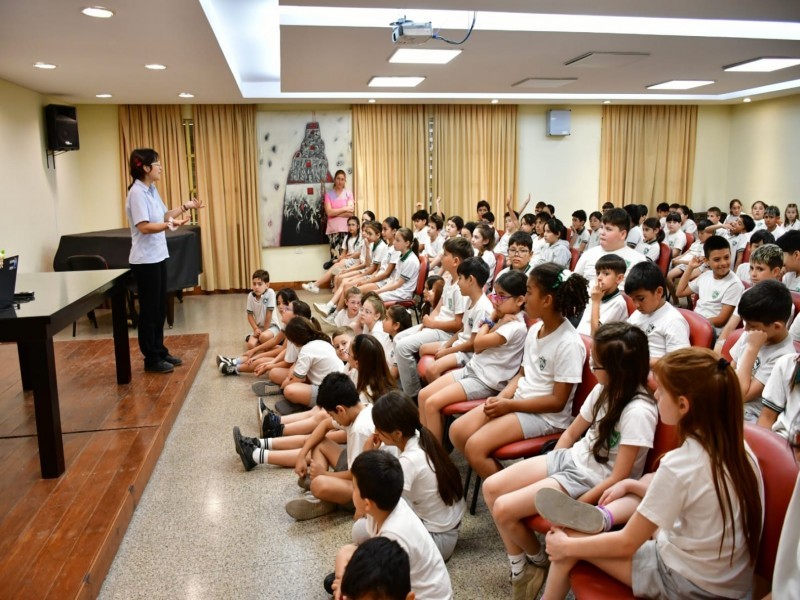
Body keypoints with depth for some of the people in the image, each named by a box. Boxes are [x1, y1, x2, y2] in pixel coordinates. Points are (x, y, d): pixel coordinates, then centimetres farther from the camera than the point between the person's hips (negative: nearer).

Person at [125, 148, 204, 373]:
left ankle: (160, 351, 27)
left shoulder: (152, 190, 11)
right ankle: (151, 359, 10)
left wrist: (186, 206, 18)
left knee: (160, 308, 16)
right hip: (145, 259, -9)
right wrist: (171, 224, -35)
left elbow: (163, 215, 20)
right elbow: (144, 227, -23)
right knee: (149, 310, 0)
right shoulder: (137, 193, -17)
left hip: (158, 256, 9)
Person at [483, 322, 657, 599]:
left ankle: (539, 562, 15)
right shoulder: (603, 390, -1)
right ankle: (520, 570, 10)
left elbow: (618, 478, -23)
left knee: (504, 510, -16)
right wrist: (550, 468, 6)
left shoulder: (638, 412, -26)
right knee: (491, 487, -3)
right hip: (570, 459, 8)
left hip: (592, 482, -8)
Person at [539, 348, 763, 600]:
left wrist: (566, 546, -5)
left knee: (564, 544, 0)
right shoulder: (736, 445, -6)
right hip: (732, 577, 7)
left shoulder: (679, 465, -27)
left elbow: (627, 543, -17)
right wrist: (631, 485, 12)